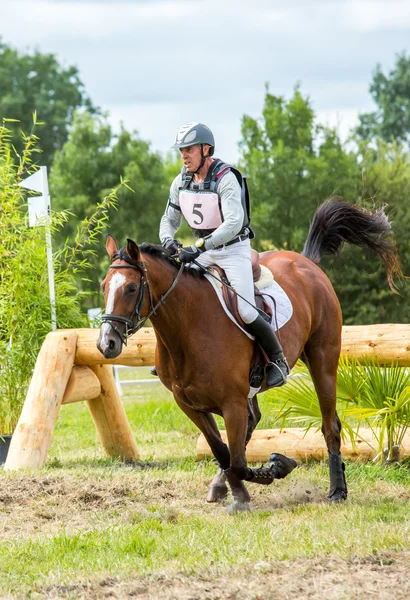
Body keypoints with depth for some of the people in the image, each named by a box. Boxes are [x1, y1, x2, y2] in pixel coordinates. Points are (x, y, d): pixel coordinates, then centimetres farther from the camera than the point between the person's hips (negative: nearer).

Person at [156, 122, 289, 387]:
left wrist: (200, 247, -39)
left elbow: (233, 223, -32)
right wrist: (168, 240, -13)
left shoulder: (226, 179, -22)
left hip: (233, 249, -7)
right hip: (203, 249, 7)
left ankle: (278, 360, 2)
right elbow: (170, 219, 10)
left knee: (245, 311, -16)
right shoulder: (181, 182, 0)